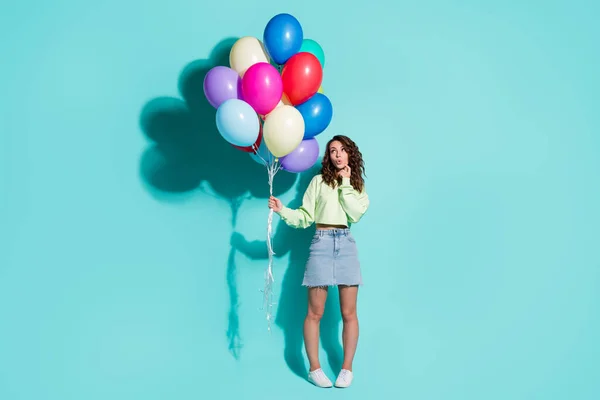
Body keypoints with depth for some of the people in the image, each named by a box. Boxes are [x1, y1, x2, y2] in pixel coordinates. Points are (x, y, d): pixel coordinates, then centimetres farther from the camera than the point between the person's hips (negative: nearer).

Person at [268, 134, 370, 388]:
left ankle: (347, 368, 16)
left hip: (347, 245, 2)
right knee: (315, 312, 0)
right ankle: (314, 368, 12)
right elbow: (305, 217, 2)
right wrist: (282, 210, -13)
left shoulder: (357, 186, 14)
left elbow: (355, 214, -5)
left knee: (349, 313, 3)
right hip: (322, 244, -2)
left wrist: (345, 183, -3)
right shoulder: (319, 181, 7)